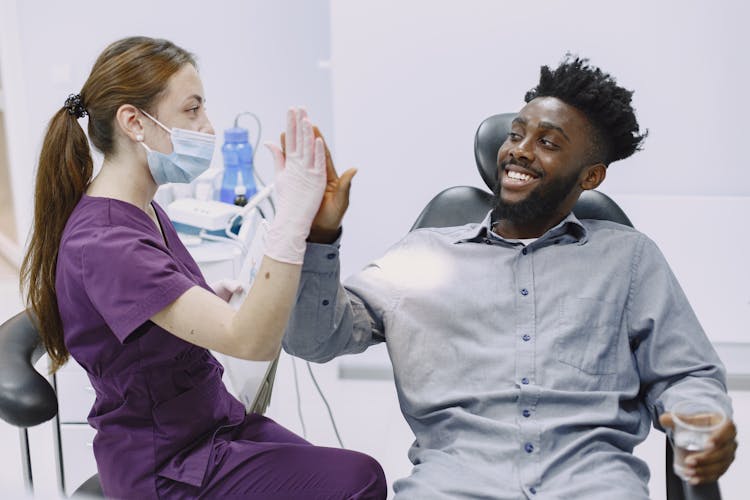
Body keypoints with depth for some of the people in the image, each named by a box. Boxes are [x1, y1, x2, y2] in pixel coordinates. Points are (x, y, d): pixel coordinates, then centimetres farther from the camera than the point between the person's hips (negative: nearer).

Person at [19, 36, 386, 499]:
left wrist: (218, 296, 2)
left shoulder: (143, 209, 3)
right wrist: (293, 216, -41)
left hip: (213, 416, 9)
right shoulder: (102, 243, -27)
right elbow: (251, 341, -35)